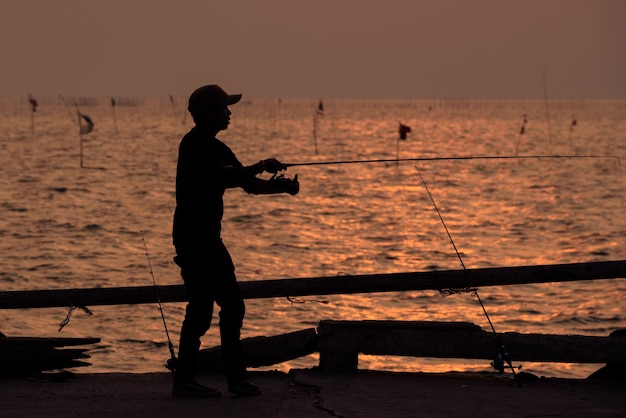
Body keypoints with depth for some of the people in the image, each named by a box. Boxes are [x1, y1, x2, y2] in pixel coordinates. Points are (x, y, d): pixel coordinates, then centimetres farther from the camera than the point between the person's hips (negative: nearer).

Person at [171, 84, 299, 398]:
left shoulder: (215, 147, 17)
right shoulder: (195, 144, -12)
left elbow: (248, 183, 16)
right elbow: (223, 178, -25)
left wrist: (281, 186, -1)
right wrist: (262, 166, -16)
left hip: (207, 238, 10)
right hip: (193, 239, -10)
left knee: (231, 305, 10)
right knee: (200, 308, -9)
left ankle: (237, 377, 14)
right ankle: (183, 381, -3)